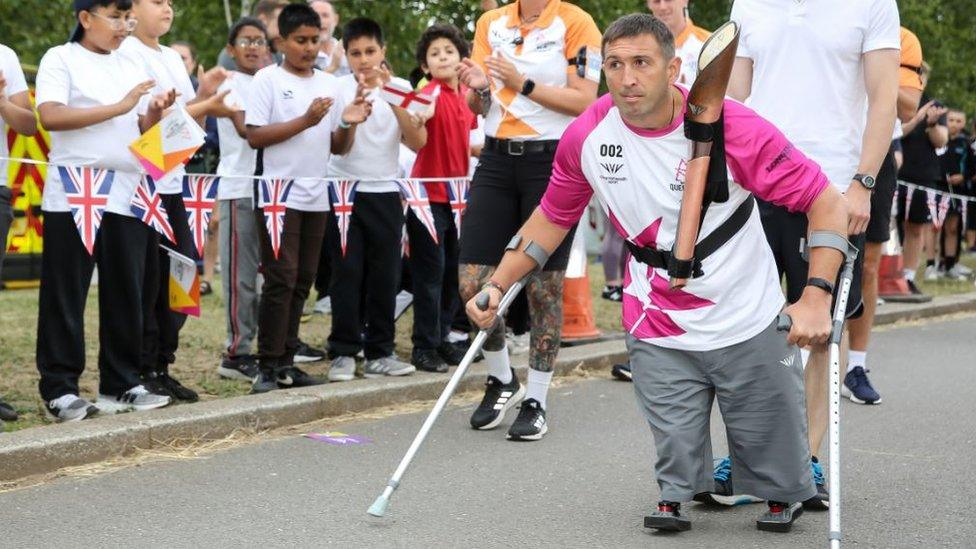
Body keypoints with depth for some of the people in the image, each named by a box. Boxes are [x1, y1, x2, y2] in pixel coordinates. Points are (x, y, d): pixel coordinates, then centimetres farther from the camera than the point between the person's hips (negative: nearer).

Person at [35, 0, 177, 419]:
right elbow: (49, 116, -17)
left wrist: (153, 114, -2)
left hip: (127, 195, 6)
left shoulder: (131, 68, 16)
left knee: (126, 293, 8)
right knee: (66, 296, -2)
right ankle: (60, 388, 3)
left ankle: (121, 384, 16)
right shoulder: (61, 59, -2)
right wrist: (118, 107, -17)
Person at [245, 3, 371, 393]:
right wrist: (306, 120, -16)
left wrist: (349, 124, -6)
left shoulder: (329, 83, 13)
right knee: (281, 279, -7)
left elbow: (339, 147, 14)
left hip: (316, 198, 5)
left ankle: (286, 363, 14)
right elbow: (254, 136, -11)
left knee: (302, 280, 8)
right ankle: (268, 366, -3)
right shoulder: (268, 79, -2)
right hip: (279, 195, -5)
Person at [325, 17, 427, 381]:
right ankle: (343, 353, 3)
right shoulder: (338, 89, -2)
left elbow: (418, 142, -7)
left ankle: (379, 352, 12)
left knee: (385, 276, 4)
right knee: (348, 273, -3)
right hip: (344, 192, -2)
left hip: (385, 193, 2)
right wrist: (361, 96, -23)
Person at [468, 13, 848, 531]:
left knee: (777, 469, 8)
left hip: (750, 327, -1)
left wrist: (816, 298, -24)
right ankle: (675, 497, 28)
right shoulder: (587, 135, -7)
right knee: (677, 457, -6)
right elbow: (552, 217, 11)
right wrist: (497, 285, 3)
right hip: (659, 336, 2)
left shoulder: (731, 127, -18)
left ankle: (783, 497, 42)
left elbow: (825, 201, -14)